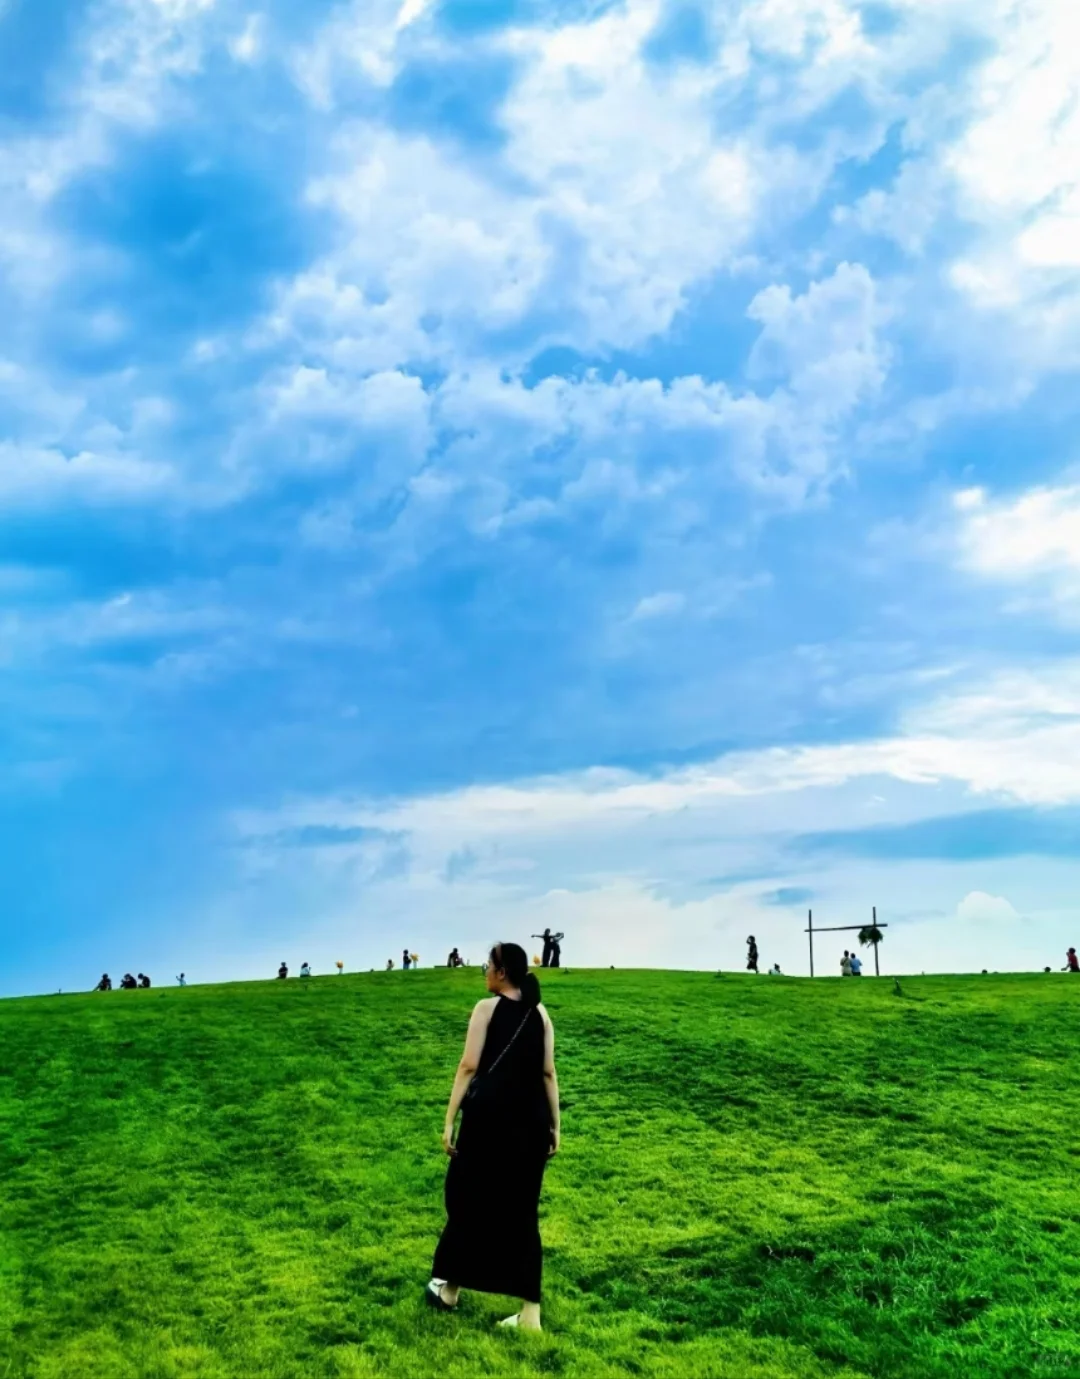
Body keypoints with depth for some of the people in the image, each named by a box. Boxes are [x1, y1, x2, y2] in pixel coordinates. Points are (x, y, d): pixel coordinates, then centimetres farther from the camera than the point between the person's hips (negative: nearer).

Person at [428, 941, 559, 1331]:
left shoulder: (487, 1007, -3)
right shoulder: (540, 1013, 9)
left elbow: (469, 1066, -10)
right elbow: (548, 1073, 6)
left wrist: (450, 1119, -9)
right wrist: (554, 1126, 10)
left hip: (488, 1113, -4)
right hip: (531, 1117, 4)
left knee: (467, 1197, 13)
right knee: (521, 1208, 9)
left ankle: (449, 1288, 25)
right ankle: (530, 1311, 6)